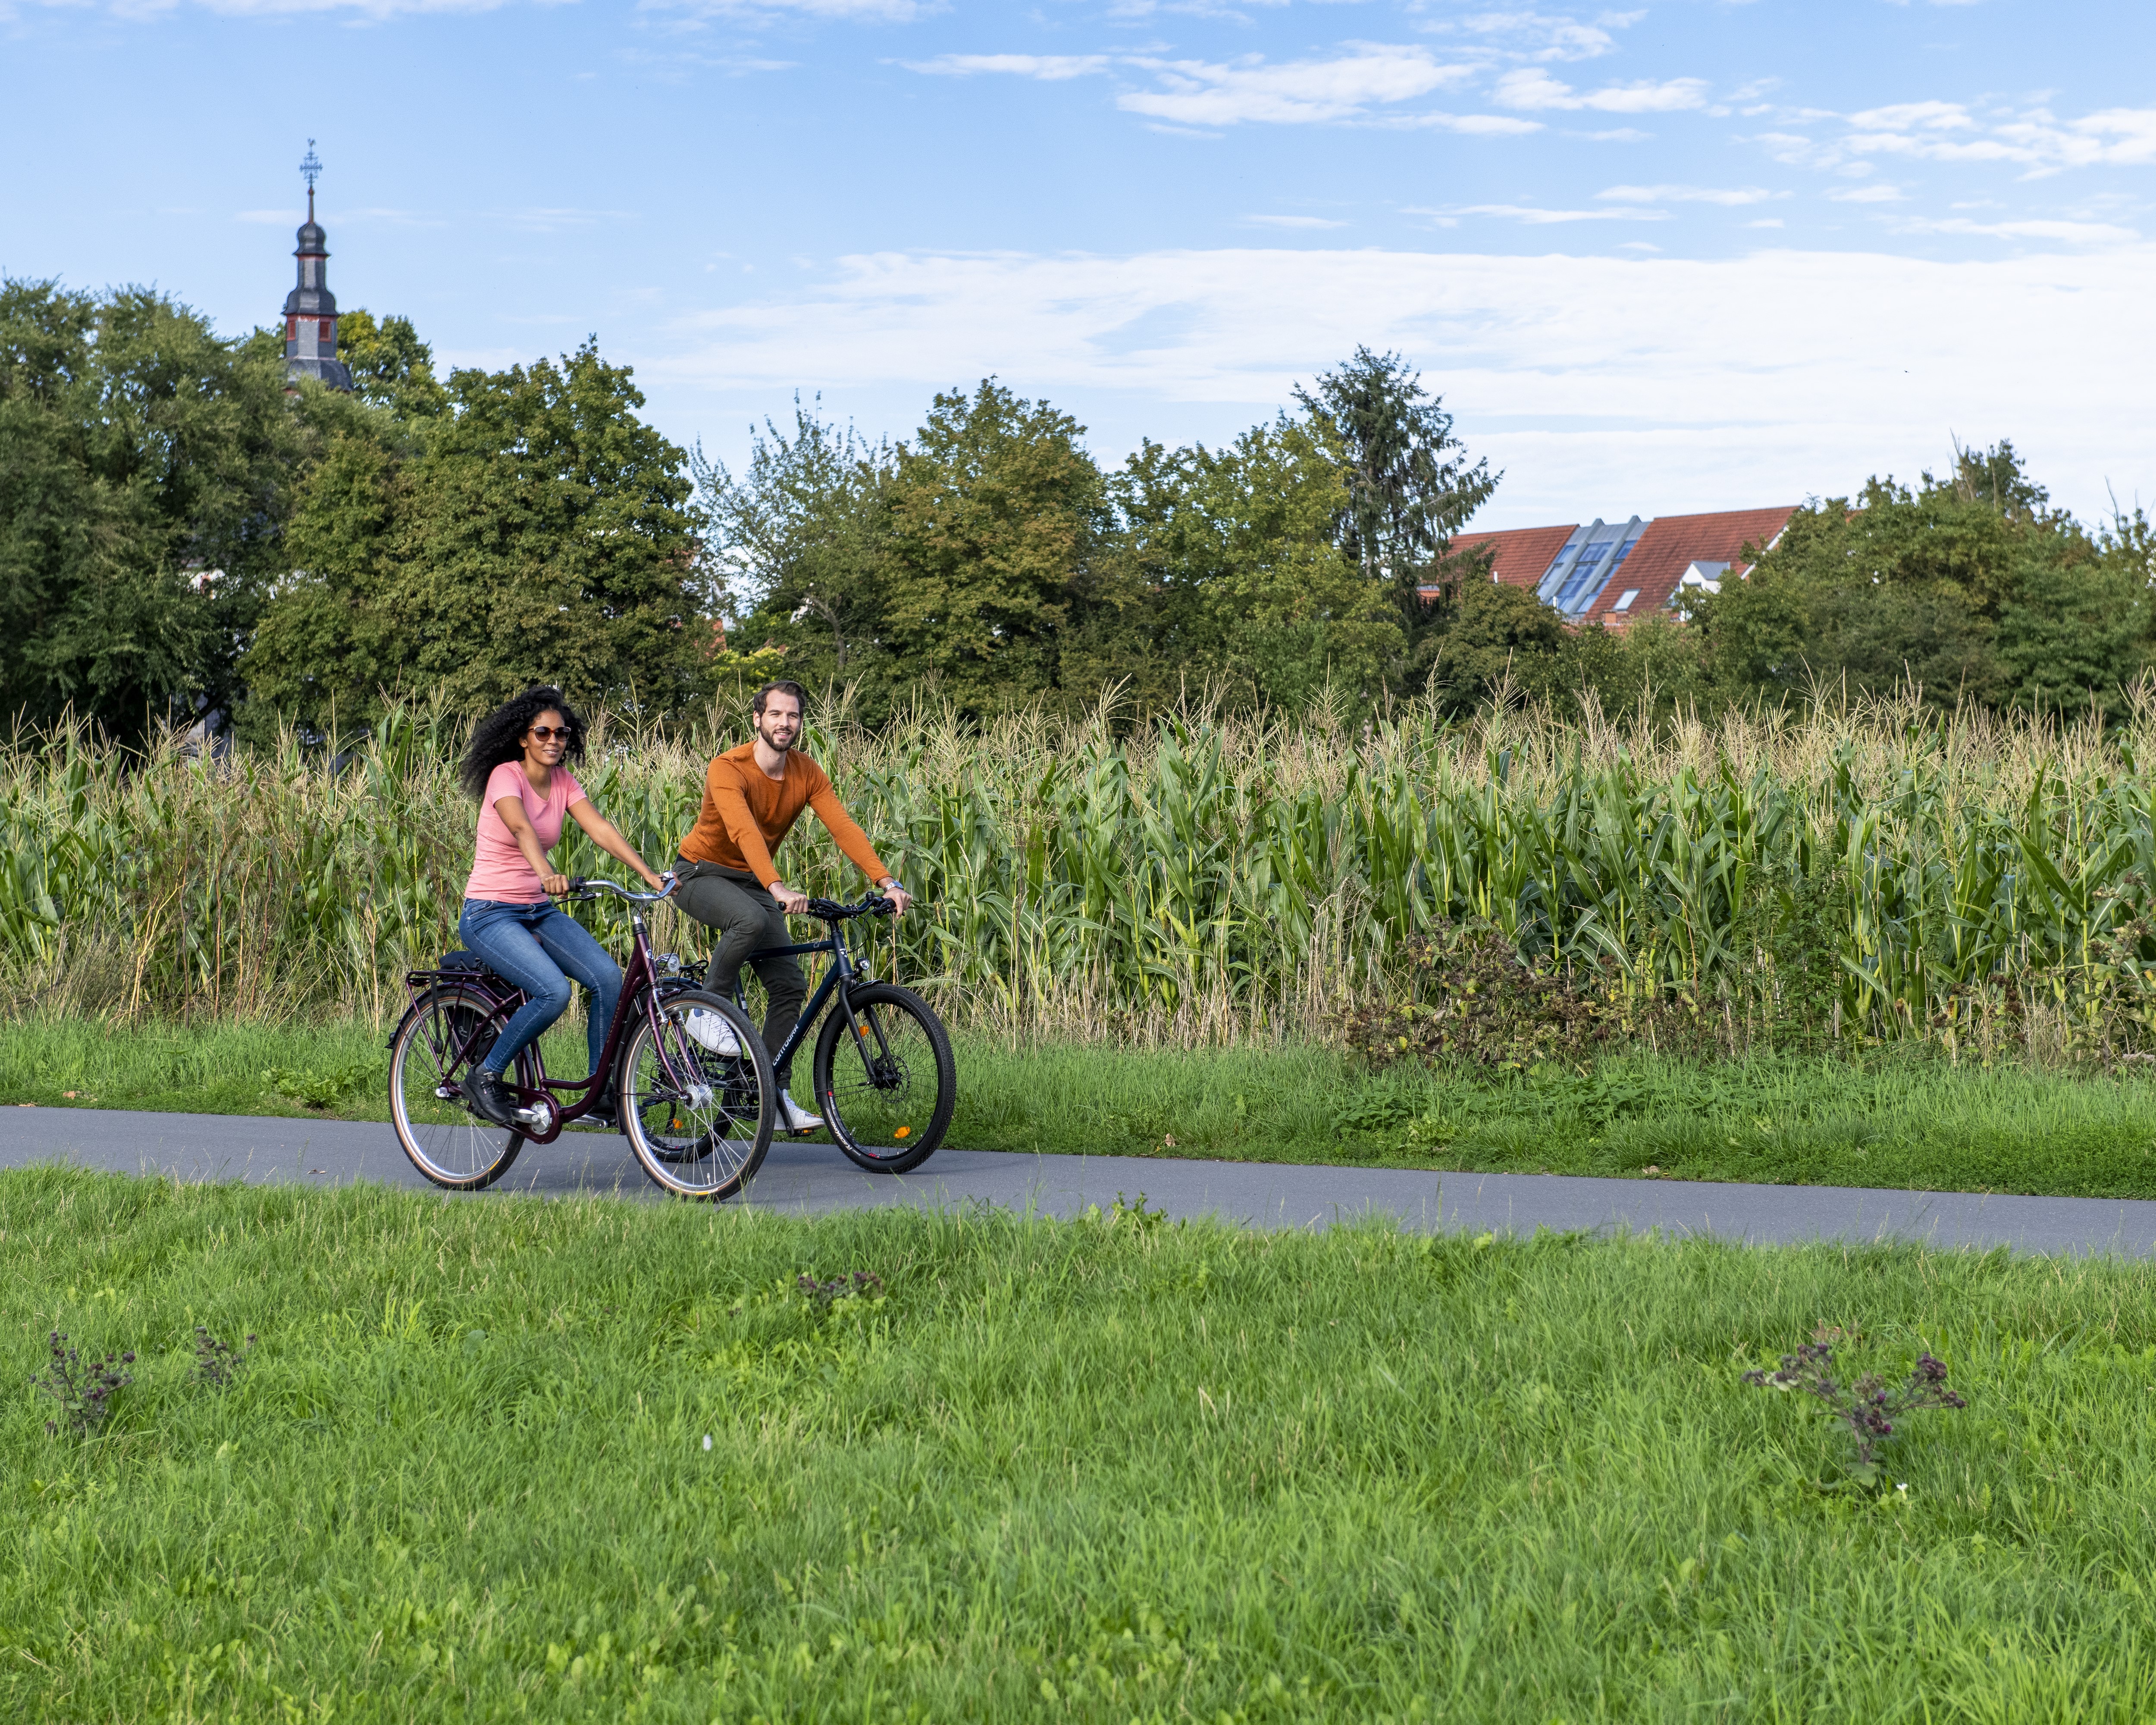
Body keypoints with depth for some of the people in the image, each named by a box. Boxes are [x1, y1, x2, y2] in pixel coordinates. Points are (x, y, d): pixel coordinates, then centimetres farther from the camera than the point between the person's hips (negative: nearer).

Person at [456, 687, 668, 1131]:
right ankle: (485, 1079, -9)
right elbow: (521, 827, -34)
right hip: (489, 913, -6)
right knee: (554, 992, -28)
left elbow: (601, 829, -6)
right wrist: (547, 873, -54)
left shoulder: (563, 782, 6)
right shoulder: (505, 776, -14)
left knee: (608, 977, -15)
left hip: (538, 911, 7)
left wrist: (650, 875, -19)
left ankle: (602, 1094, -4)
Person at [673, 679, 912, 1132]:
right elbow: (745, 832, -40)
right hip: (702, 873, -6)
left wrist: (887, 882, -31)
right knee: (751, 920, -38)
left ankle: (774, 1095, 0)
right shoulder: (728, 769, -25)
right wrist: (778, 889, -55)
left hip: (752, 882, 6)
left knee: (790, 985, -6)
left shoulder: (807, 774, -7)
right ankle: (707, 1010, -16)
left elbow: (844, 827, -18)